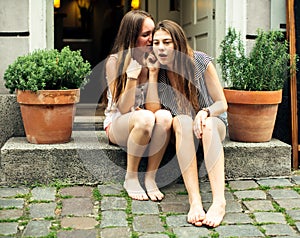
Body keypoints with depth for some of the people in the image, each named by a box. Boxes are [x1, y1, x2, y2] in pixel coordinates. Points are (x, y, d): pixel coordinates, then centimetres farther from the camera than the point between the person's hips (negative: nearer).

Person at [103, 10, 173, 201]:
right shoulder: (115, 62, -11)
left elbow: (153, 107, -13)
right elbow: (124, 109, -16)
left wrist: (153, 72, -19)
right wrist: (132, 76, -27)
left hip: (145, 126, 3)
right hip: (117, 125, -3)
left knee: (164, 116, -32)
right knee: (145, 118, -36)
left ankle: (150, 178, -20)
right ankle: (131, 179, -19)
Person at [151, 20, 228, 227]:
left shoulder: (200, 62, -14)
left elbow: (222, 104, -9)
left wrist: (205, 112, -30)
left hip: (213, 123, -1)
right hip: (180, 129, 1)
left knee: (207, 125, -37)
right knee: (182, 121, -35)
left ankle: (219, 201, -51)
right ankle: (194, 200, -46)